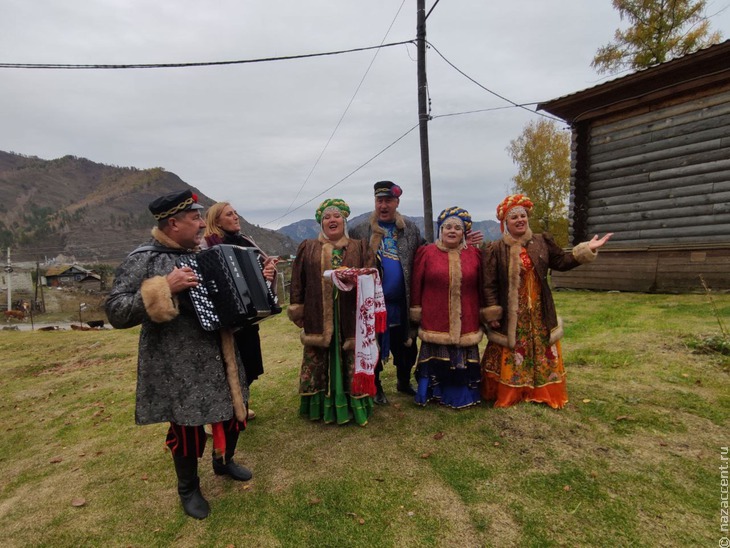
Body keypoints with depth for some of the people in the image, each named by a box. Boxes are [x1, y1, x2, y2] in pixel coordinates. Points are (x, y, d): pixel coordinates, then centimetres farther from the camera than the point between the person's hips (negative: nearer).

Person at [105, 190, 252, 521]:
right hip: (178, 365, -6)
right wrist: (164, 289, -30)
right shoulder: (143, 259, -12)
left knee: (235, 408, 18)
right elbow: (115, 312, -19)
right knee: (187, 426, 8)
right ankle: (188, 488, 36)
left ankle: (224, 461, 47)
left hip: (218, 356, 7)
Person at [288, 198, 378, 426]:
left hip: (350, 319, 0)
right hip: (318, 320, 1)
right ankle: (320, 407, 22)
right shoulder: (307, 248, 11)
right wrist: (298, 311, 2)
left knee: (352, 363, 4)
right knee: (318, 363, 7)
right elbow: (297, 282, 8)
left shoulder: (360, 248, 10)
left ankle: (355, 406, 18)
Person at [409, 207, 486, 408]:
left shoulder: (474, 254, 5)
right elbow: (416, 285, 1)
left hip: (465, 322, 2)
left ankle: (462, 395, 28)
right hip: (435, 322, -2)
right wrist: (416, 313, 0)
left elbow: (481, 286, 8)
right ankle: (435, 394, 25)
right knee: (436, 360, 6)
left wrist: (484, 313, 9)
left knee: (463, 360, 10)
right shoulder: (426, 252, -1)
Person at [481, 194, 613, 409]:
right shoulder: (496, 250, -9)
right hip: (512, 315, -4)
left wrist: (586, 250, 2)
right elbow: (489, 285, -9)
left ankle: (543, 392, 30)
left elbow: (562, 261, 12)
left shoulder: (542, 242, 4)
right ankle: (509, 395, 20)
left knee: (543, 353, 13)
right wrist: (492, 313, -12)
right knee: (511, 356, 4)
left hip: (539, 313, 4)